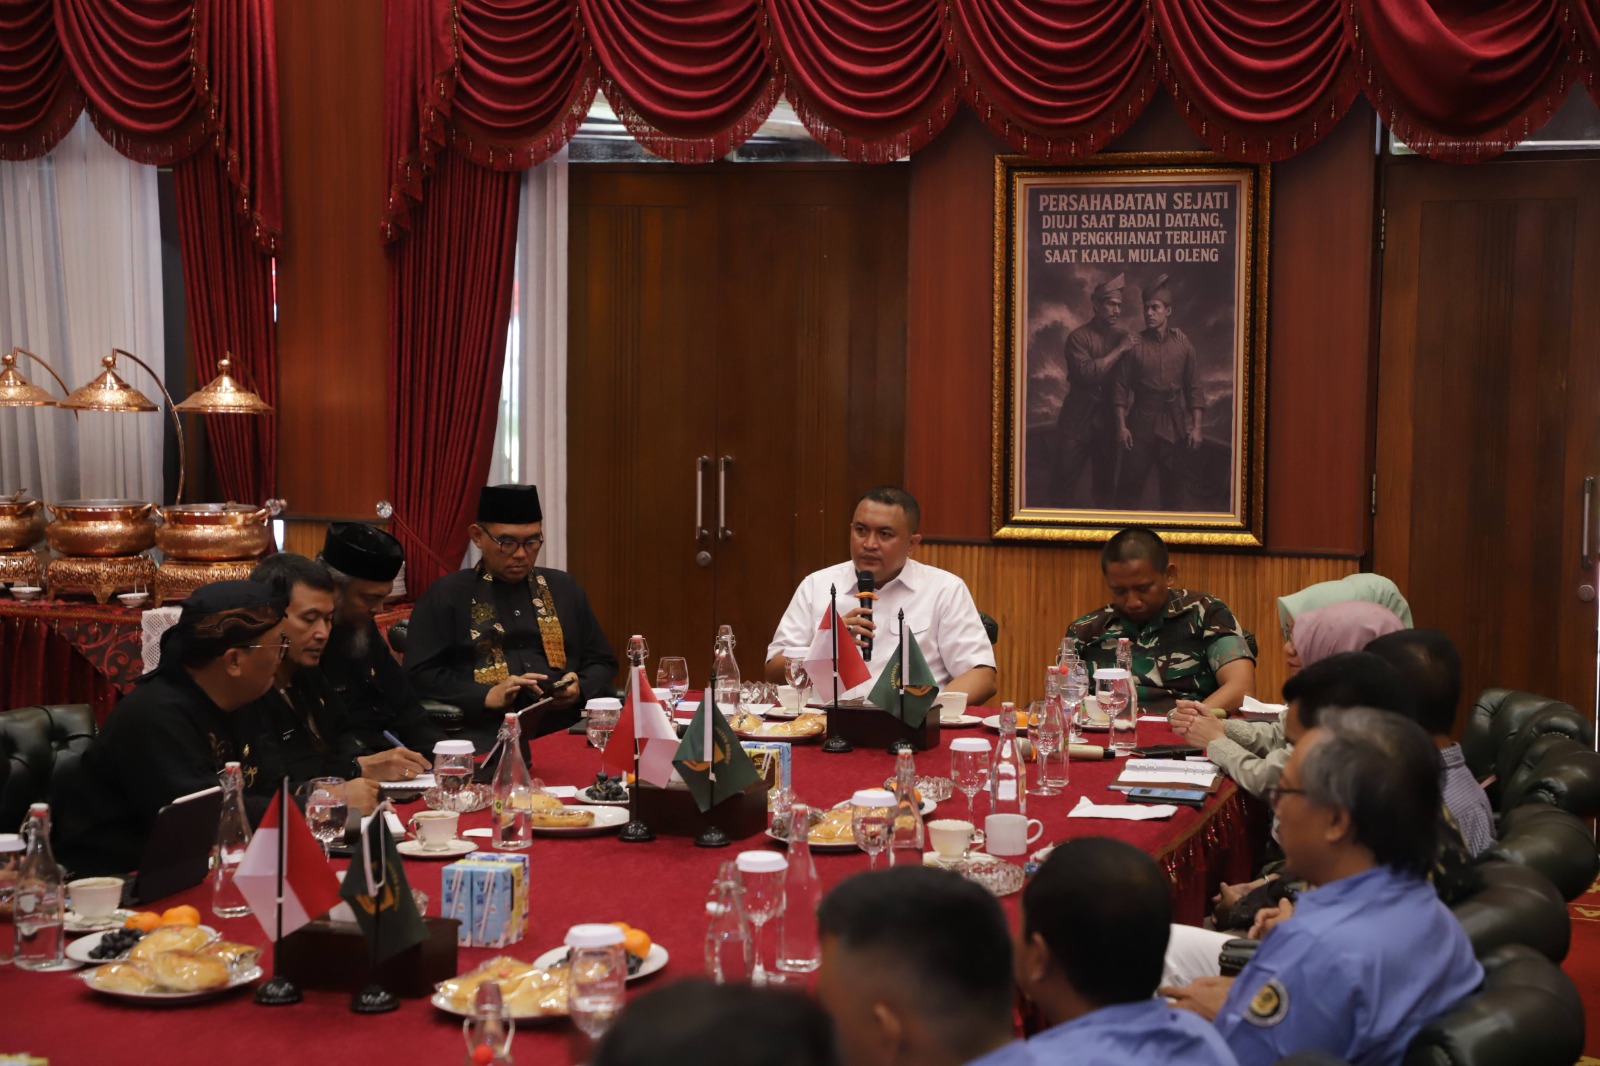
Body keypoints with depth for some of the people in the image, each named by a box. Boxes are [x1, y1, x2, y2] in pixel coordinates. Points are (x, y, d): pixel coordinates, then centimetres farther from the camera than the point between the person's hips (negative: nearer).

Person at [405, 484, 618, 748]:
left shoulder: (565, 589, 21)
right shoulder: (446, 595, 9)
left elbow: (602, 662, 24)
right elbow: (420, 674, 0)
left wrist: (580, 688, 1)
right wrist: (486, 696, -14)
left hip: (562, 731, 3)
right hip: (483, 737, -3)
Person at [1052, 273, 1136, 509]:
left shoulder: (1122, 336, 6)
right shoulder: (1079, 337, -6)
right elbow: (1086, 372, -21)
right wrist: (1119, 350, -17)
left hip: (1108, 419, 4)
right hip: (1078, 419, -4)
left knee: (1105, 482, 9)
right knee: (1065, 480, -5)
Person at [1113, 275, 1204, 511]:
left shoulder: (1183, 345, 1)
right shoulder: (1135, 345, -4)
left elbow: (1194, 389, 3)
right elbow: (1121, 387, -4)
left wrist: (1197, 427, -3)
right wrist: (1121, 426, -9)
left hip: (1174, 425, 1)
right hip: (1141, 423, -1)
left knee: (1172, 484, 9)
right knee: (1130, 483, -2)